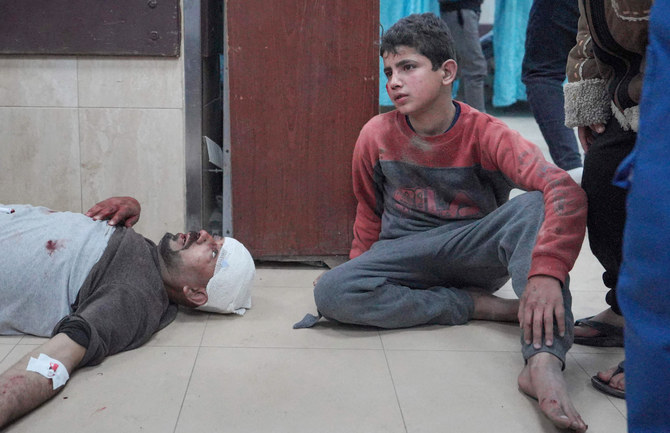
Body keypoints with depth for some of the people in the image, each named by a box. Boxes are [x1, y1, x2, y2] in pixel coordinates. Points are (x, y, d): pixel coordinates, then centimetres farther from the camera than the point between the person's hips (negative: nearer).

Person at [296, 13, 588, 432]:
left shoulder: (484, 134, -13)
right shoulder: (377, 136, -2)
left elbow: (566, 190, -29)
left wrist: (546, 272, -43)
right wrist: (362, 273, 6)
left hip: (475, 251, -2)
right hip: (405, 254, 3)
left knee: (537, 206, -31)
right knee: (330, 292, -27)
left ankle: (544, 361, -47)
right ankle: (477, 305, -18)